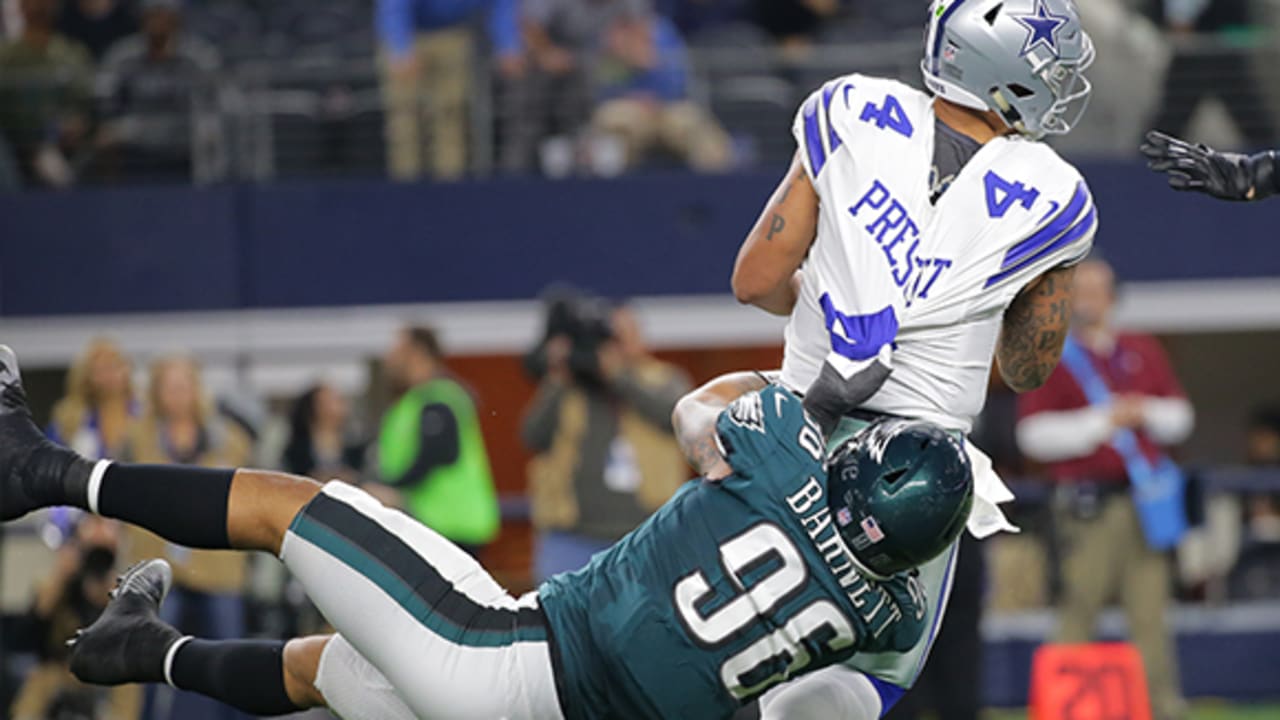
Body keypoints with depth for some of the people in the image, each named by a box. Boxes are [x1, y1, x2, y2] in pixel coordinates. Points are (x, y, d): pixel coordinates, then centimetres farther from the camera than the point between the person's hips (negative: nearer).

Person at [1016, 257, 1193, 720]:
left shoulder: (1143, 352, 18)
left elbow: (1179, 417, 21)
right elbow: (1034, 434, -7)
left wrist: (1146, 413, 0)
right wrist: (1102, 422, -11)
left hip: (1144, 502, 4)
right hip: (1086, 504, -4)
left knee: (1150, 611, 2)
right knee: (1078, 610, -8)